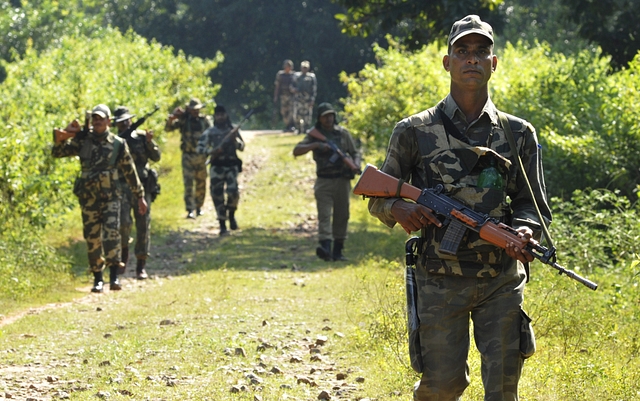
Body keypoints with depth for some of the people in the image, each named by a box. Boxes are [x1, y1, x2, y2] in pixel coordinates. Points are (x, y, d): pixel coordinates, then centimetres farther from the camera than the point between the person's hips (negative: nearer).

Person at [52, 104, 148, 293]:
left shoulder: (118, 144, 1)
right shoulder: (82, 141, 5)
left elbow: (130, 172, 7)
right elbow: (58, 152, 0)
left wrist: (140, 196, 9)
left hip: (110, 196, -2)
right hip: (88, 197, 2)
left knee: (112, 233, -17)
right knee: (92, 238, 4)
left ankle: (114, 277, -17)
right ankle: (97, 279, 13)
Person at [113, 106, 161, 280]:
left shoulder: (141, 136, 8)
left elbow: (156, 157, 4)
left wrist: (149, 142, -13)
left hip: (142, 186, 2)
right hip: (122, 186, -1)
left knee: (143, 225, 1)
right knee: (123, 221, -18)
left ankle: (141, 266, 8)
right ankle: (123, 253, 8)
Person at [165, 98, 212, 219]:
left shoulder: (205, 121, 4)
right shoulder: (183, 120, 1)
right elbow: (168, 128, -5)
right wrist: (171, 119, -25)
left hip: (201, 156, 2)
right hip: (188, 156, -2)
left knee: (201, 185, 11)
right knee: (188, 184, -10)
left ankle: (198, 207, 26)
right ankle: (190, 210, -14)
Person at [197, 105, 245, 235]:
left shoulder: (233, 130, 9)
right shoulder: (209, 132, 5)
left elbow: (241, 147, 5)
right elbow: (200, 148, 1)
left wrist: (235, 139, -13)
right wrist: (212, 151, -16)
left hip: (231, 165, 0)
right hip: (217, 166, 0)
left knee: (233, 191, -17)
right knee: (217, 195, -4)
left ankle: (231, 215, 11)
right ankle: (222, 225, 4)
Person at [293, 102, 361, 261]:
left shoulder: (343, 133, 8)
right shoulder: (314, 134, 3)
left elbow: (355, 152, 13)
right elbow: (296, 151, -5)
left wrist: (356, 164, -9)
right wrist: (315, 145, -19)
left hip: (342, 181, 2)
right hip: (324, 181, -2)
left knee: (341, 217, 6)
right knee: (324, 215, -14)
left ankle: (338, 251, 13)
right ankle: (325, 248, -27)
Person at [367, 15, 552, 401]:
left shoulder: (519, 134, 6)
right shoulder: (415, 132, 1)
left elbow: (533, 203, 9)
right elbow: (378, 198, 7)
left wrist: (526, 229, -14)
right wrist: (397, 208, -17)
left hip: (502, 282, 1)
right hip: (440, 280, -1)